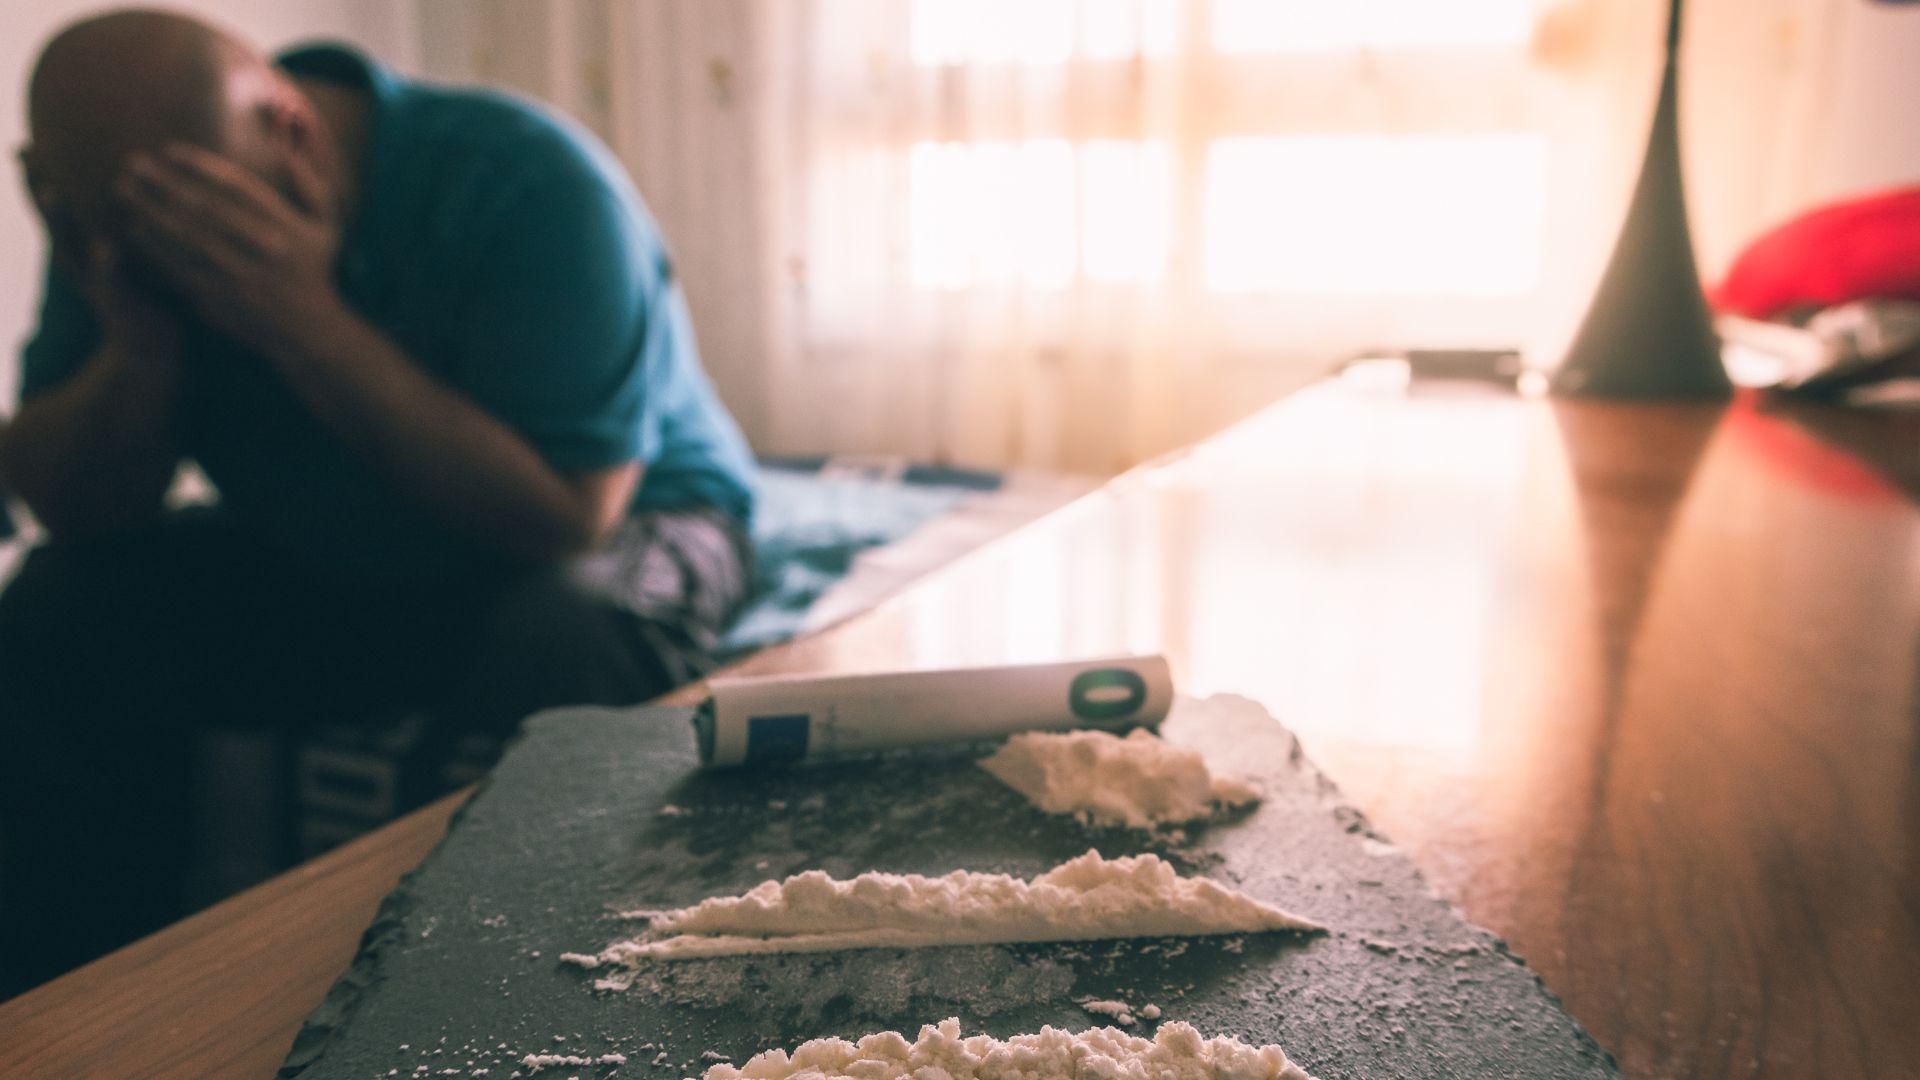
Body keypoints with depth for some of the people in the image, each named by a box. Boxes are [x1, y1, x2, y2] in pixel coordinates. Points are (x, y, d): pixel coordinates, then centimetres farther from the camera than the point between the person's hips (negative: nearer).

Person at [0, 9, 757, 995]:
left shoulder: (531, 185, -26)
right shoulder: (127, 208, -8)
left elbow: (567, 519, -31)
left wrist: (311, 323, -34)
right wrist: (138, 346, -28)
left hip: (619, 530, -4)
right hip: (322, 561, 5)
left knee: (554, 647, -37)